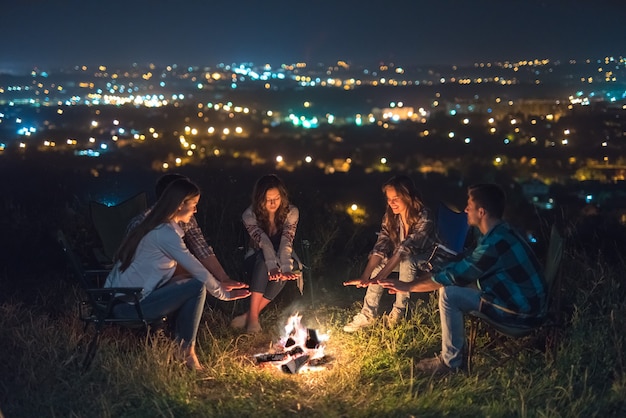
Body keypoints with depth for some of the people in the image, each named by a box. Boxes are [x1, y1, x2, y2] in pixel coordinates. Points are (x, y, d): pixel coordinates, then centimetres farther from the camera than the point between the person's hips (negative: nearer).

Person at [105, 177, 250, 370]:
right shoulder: (166, 233, -18)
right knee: (197, 287, -12)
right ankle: (187, 351, -1)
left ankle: (180, 345, 11)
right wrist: (224, 294, -1)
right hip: (128, 305, -10)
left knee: (194, 282, 11)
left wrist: (219, 285, 14)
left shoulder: (155, 226, 12)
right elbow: (197, 270, -15)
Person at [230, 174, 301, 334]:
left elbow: (287, 241, -32)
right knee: (263, 260, -37)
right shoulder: (249, 215, -20)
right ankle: (253, 317, -40)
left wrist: (285, 268, -49)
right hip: (259, 260, -1)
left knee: (282, 274, -35)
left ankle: (250, 315, -30)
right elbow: (263, 241, -35)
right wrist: (272, 267, -53)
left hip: (284, 257, 1)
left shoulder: (291, 212, -17)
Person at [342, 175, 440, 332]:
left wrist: (379, 277, -46)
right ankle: (368, 314, -18)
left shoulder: (423, 218, -30)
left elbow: (405, 249, -38)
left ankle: (399, 311, -20)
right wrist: (364, 277, -33)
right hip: (403, 259, 6)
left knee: (406, 261, -35)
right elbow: (381, 246, -19)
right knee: (379, 262, -19)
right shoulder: (390, 216, -12)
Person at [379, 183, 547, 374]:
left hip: (522, 312, -10)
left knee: (449, 294, -17)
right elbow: (460, 267, 13)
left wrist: (408, 286, -11)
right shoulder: (497, 234, 6)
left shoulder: (495, 243, -26)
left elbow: (454, 275, -21)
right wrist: (418, 280, 7)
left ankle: (450, 361, -5)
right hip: (520, 299, 10)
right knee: (455, 284, 13)